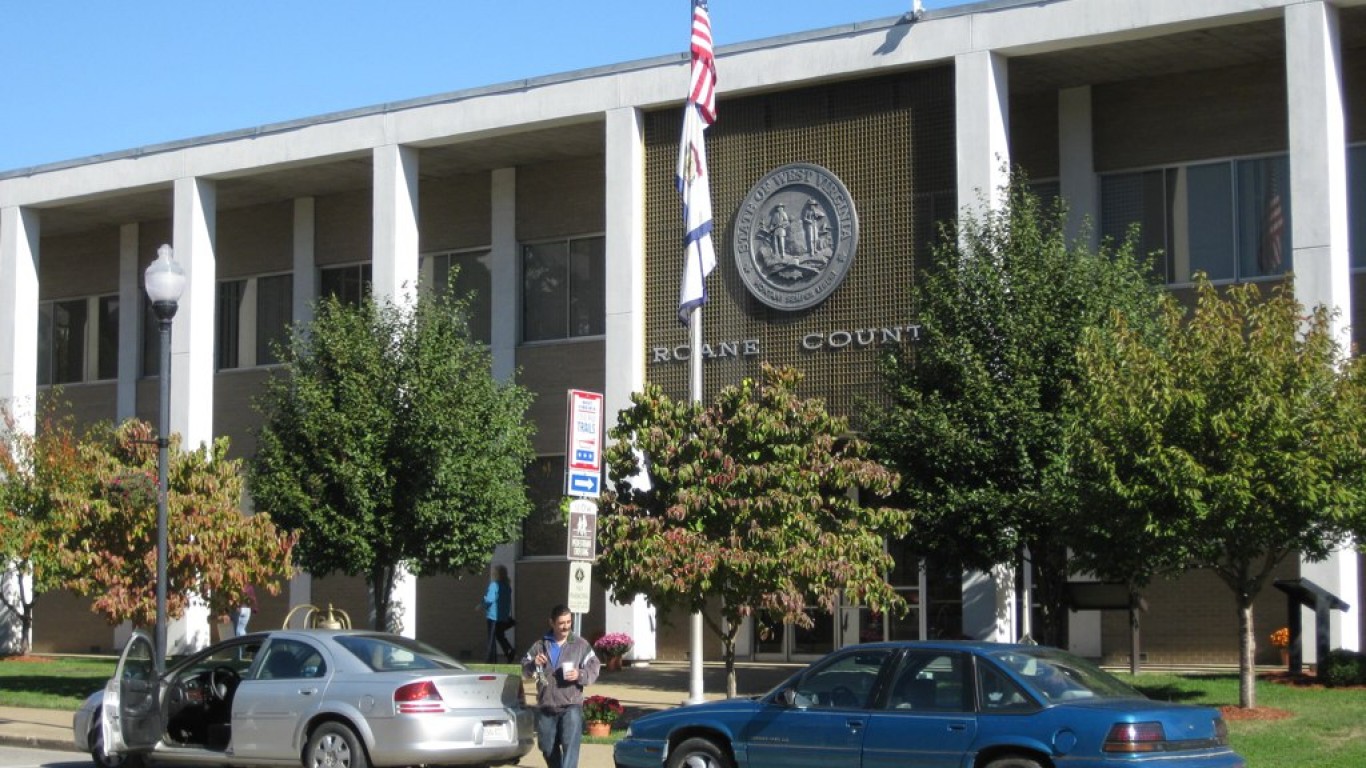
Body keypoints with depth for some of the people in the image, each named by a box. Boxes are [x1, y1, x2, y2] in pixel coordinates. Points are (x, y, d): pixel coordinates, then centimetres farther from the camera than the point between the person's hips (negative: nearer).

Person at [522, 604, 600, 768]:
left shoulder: (581, 645, 4)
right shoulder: (540, 646, 10)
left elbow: (594, 667, 3)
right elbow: (525, 669, 10)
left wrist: (580, 675, -17)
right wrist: (533, 664, -13)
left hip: (571, 706, -3)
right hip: (545, 707, 3)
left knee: (570, 745, -18)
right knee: (548, 748, 13)